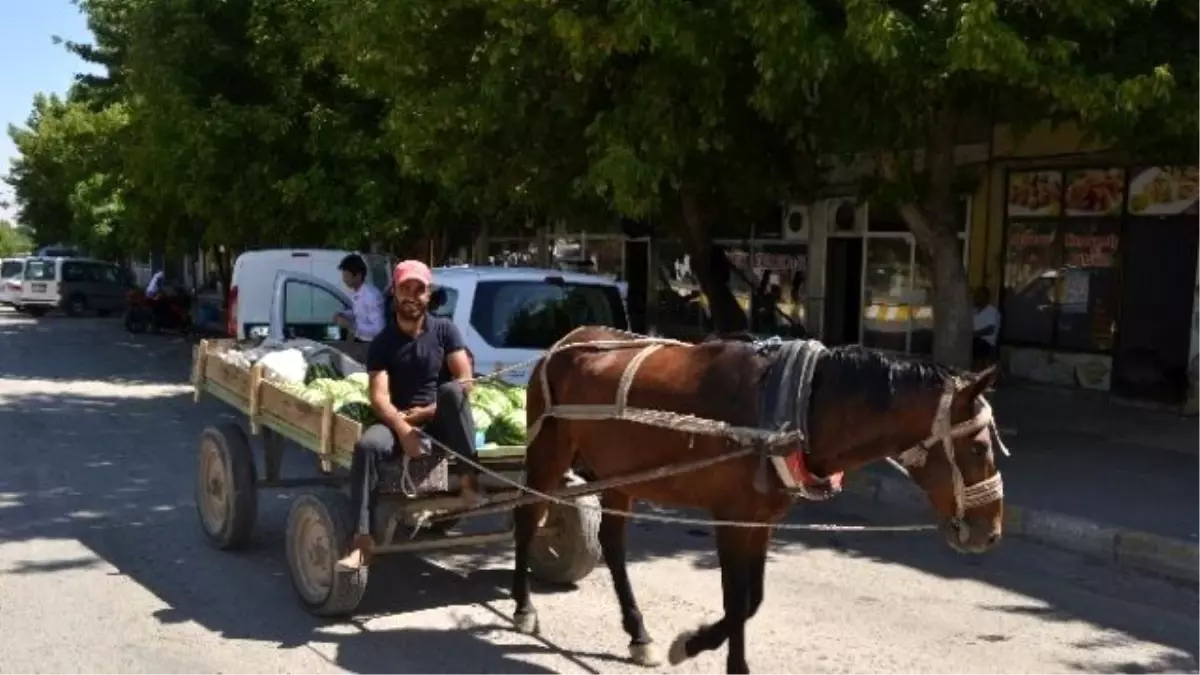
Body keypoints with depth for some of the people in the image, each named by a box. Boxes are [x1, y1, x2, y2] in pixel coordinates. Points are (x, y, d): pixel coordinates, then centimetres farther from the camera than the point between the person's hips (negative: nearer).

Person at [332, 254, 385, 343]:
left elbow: (378, 329, -29)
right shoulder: (355, 292, 1)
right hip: (359, 340, 8)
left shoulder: (372, 296, -26)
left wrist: (351, 326, -28)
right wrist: (344, 315, 1)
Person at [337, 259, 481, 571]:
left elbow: (465, 382, -5)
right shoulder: (382, 343, 1)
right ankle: (362, 540, -33)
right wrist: (404, 429, -29)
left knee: (452, 390, -33)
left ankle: (468, 478, -28)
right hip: (400, 421, 0)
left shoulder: (445, 330, 2)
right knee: (367, 445, -31)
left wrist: (428, 412, -14)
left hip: (440, 420, 0)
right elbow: (379, 398, -11)